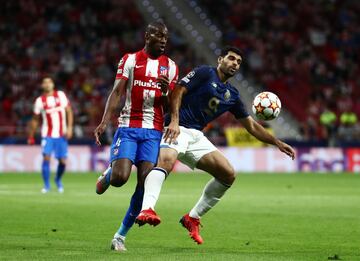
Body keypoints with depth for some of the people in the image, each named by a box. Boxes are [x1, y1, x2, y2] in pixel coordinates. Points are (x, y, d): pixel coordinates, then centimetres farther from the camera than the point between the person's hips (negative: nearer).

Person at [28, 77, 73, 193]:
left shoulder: (61, 95, 1)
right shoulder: (39, 101, 1)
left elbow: (69, 111, 3)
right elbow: (35, 119, 11)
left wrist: (69, 127, -9)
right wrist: (31, 137, 12)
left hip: (61, 134, 1)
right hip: (47, 135, -1)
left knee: (63, 161, 0)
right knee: (46, 157, -15)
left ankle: (58, 180, 29)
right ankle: (46, 185, -4)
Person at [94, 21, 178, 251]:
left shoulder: (170, 66, 11)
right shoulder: (130, 60, 4)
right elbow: (117, 92, -4)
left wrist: (166, 91, -12)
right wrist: (105, 122, -17)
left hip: (154, 131, 2)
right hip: (128, 128, -2)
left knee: (145, 184, -9)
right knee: (119, 178, -19)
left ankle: (120, 236, 4)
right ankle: (106, 175, 22)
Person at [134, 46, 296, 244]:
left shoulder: (232, 95, 19)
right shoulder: (205, 73, 0)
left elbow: (251, 126, 24)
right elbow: (178, 91, -10)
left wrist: (277, 143, 18)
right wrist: (174, 121, -23)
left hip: (196, 137, 8)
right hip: (177, 129, -7)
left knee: (228, 174, -2)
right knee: (166, 159, -37)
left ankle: (193, 218, 9)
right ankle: (146, 209, -55)